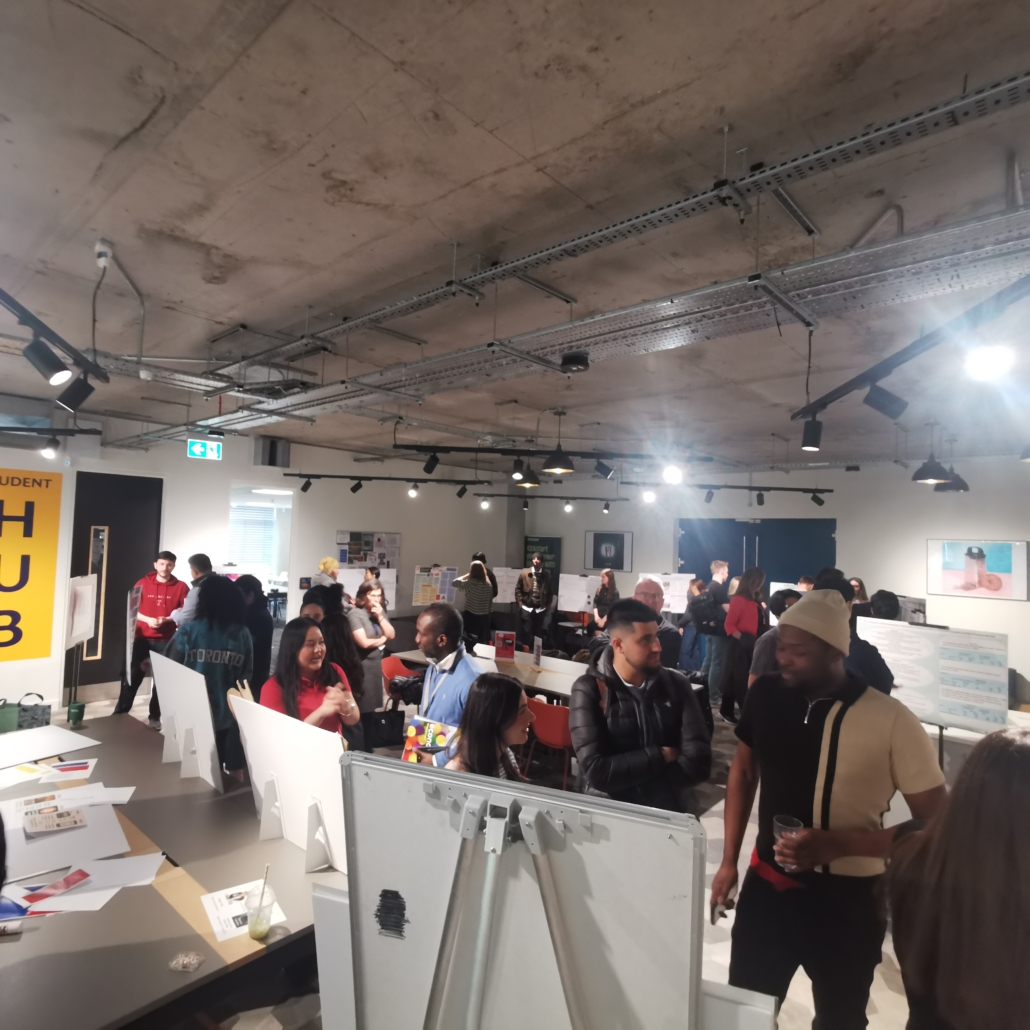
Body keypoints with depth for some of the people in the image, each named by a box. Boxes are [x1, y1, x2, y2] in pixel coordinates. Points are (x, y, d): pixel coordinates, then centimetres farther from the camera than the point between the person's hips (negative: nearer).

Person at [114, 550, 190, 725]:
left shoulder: (181, 587, -1)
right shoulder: (143, 583, 3)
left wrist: (167, 619, -16)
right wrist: (148, 619, -14)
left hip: (166, 640, -1)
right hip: (142, 637, 1)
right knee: (132, 676, 6)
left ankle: (155, 717, 17)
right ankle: (120, 713, 21)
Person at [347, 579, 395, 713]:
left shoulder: (379, 611, 6)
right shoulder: (355, 614, -16)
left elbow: (391, 635, 1)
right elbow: (364, 643, -22)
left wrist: (380, 617, -11)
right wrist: (382, 639, -4)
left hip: (377, 662, 7)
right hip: (362, 665, -7)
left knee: (373, 702, 16)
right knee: (363, 706, 1)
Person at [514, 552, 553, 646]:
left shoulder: (547, 575, -1)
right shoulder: (524, 573, -2)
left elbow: (550, 592, 6)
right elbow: (518, 589, 3)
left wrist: (548, 607, 3)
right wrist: (520, 603, -3)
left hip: (540, 609, 1)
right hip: (526, 608, -1)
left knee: (538, 634, 10)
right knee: (525, 633, 1)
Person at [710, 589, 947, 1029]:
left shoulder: (891, 720, -20)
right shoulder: (765, 693, -9)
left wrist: (839, 844, -23)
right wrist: (729, 860, 7)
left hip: (847, 901, -2)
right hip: (766, 886, 3)